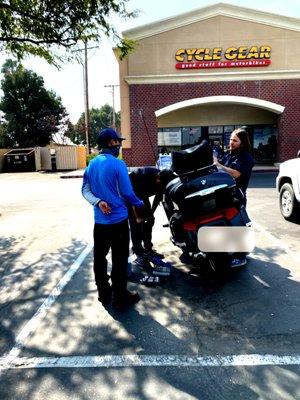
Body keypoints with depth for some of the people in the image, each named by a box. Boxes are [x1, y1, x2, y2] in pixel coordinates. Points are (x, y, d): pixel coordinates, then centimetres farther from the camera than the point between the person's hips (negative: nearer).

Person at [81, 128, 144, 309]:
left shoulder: (92, 164, 7)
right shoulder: (118, 164, -14)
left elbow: (85, 190, 4)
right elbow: (127, 193, -12)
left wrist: (98, 202, -9)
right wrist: (140, 204, 5)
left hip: (100, 220, 7)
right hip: (118, 219, -6)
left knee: (99, 258, 14)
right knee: (119, 259, 5)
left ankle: (104, 294, 28)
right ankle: (120, 297, 15)